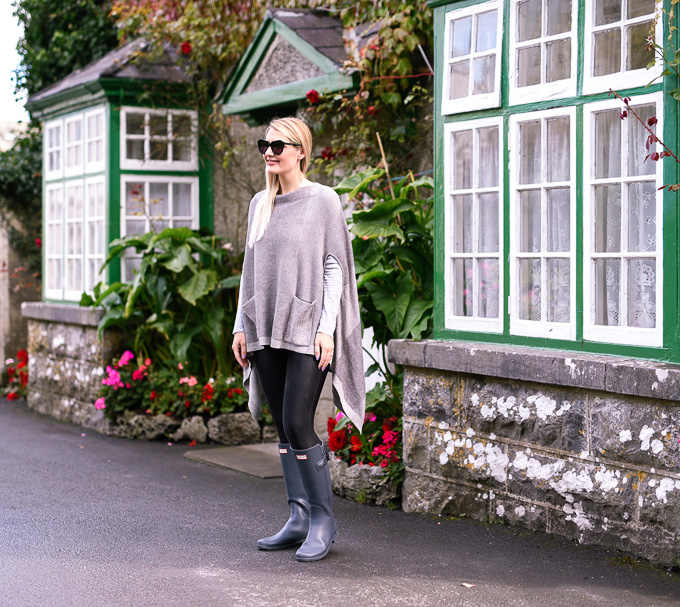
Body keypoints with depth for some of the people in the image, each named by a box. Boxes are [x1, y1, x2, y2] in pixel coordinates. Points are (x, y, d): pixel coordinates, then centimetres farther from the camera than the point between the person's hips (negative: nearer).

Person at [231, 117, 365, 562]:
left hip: (307, 329, -6)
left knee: (298, 424, -11)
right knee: (284, 428, 7)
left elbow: (335, 268, -6)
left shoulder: (323, 200, -3)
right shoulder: (260, 204, 14)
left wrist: (326, 328, -13)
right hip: (267, 331, 6)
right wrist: (242, 325, 13)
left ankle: (324, 519, 2)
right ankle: (299, 519, 14)